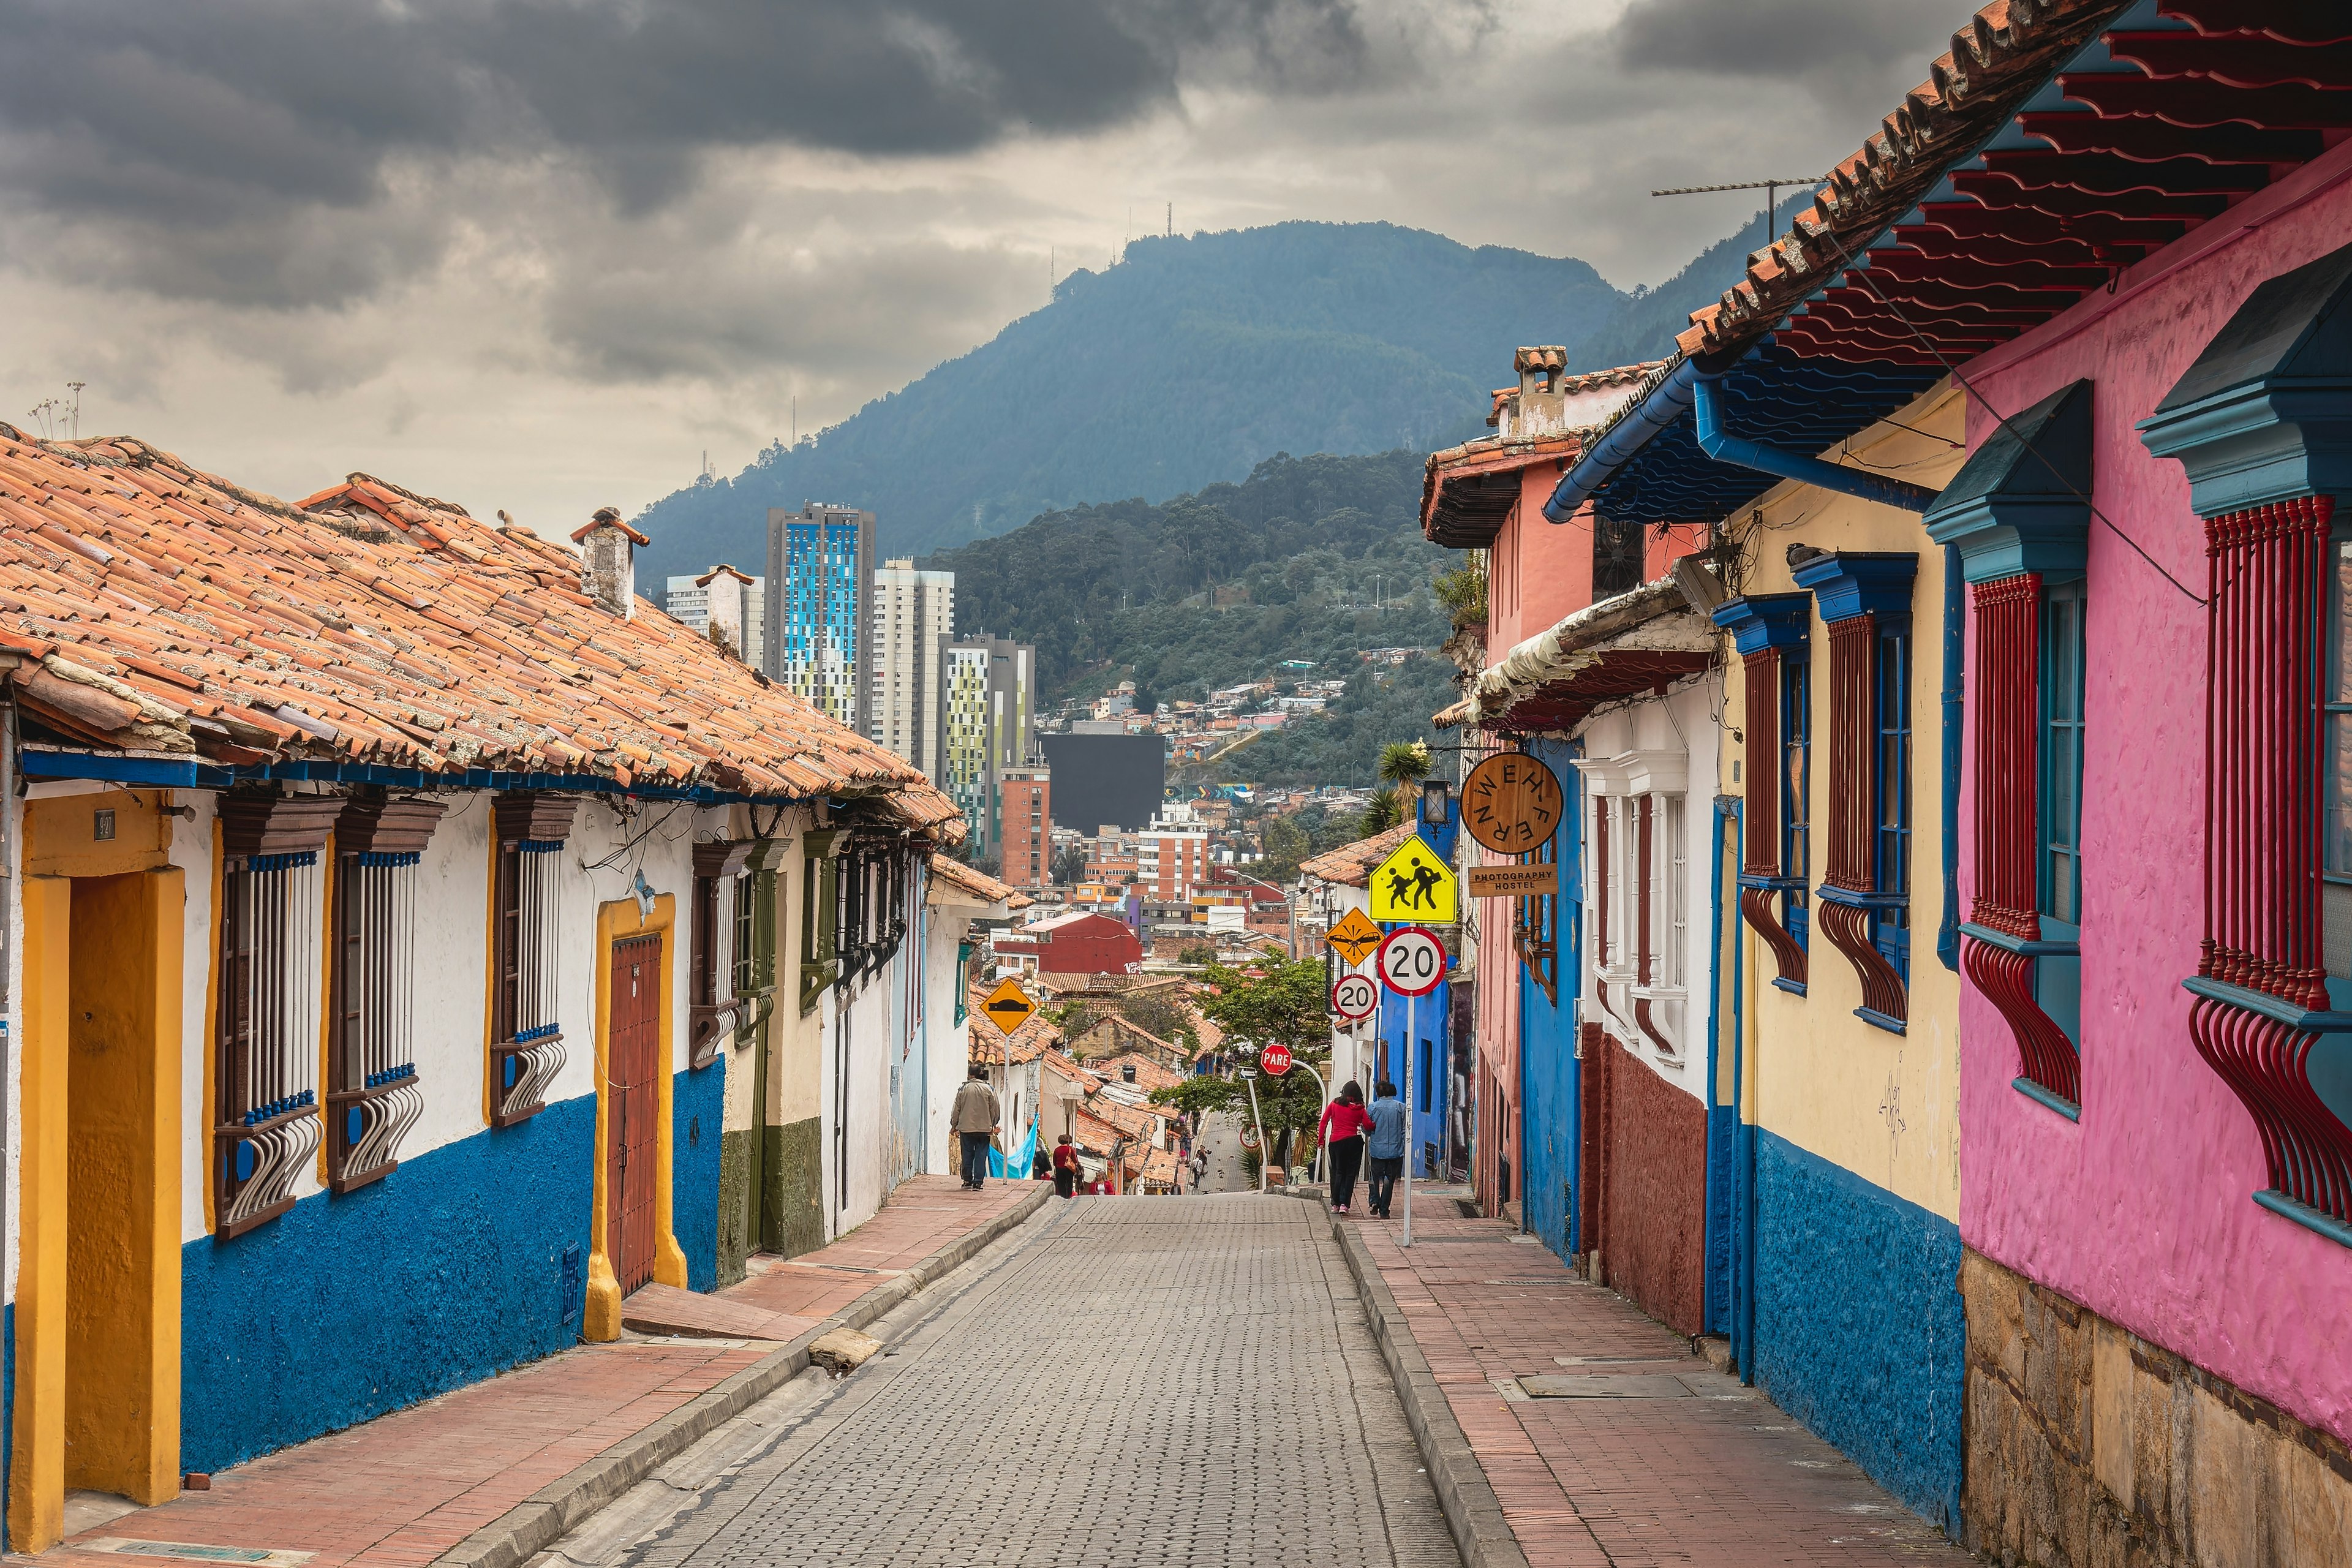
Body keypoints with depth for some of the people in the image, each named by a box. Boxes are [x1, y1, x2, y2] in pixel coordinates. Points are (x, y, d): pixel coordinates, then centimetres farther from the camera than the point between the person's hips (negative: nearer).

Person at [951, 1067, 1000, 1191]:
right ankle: (978, 1182, -4)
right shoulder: (988, 1090, -2)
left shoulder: (963, 1089, -1)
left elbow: (956, 1110, 4)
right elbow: (995, 1110, 2)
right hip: (984, 1128, -1)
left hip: (966, 1128, 1)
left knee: (968, 1154, 11)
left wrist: (954, 1125, 15)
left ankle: (967, 1179, 16)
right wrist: (993, 1125, 16)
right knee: (981, 1156, 1)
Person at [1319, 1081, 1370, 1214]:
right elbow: (1368, 1125, -8)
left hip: (1335, 1142, 1)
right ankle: (1344, 1204, -3)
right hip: (1354, 1142, -1)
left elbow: (1324, 1122, 3)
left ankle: (1335, 1204, 8)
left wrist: (1321, 1140, 6)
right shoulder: (1359, 1108, 2)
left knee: (1338, 1173, 11)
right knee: (1350, 1174, 4)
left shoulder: (1334, 1104, 7)